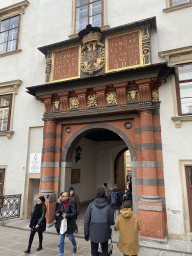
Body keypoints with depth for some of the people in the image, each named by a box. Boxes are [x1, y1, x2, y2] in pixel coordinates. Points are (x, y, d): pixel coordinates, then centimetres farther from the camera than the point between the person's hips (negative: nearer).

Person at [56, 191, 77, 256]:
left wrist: (67, 215, -28)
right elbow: (59, 211, 13)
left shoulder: (71, 204, -17)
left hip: (70, 224, -4)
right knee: (61, 239, 7)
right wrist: (58, 214, -10)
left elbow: (74, 213, -17)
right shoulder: (61, 204, -1)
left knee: (70, 237, 11)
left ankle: (75, 247, 43)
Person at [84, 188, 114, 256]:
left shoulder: (91, 205, -7)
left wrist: (86, 233, 4)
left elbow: (86, 220, -5)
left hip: (93, 232, 0)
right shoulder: (107, 206, -7)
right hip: (104, 232, 0)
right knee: (105, 250, 20)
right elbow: (111, 221, -1)